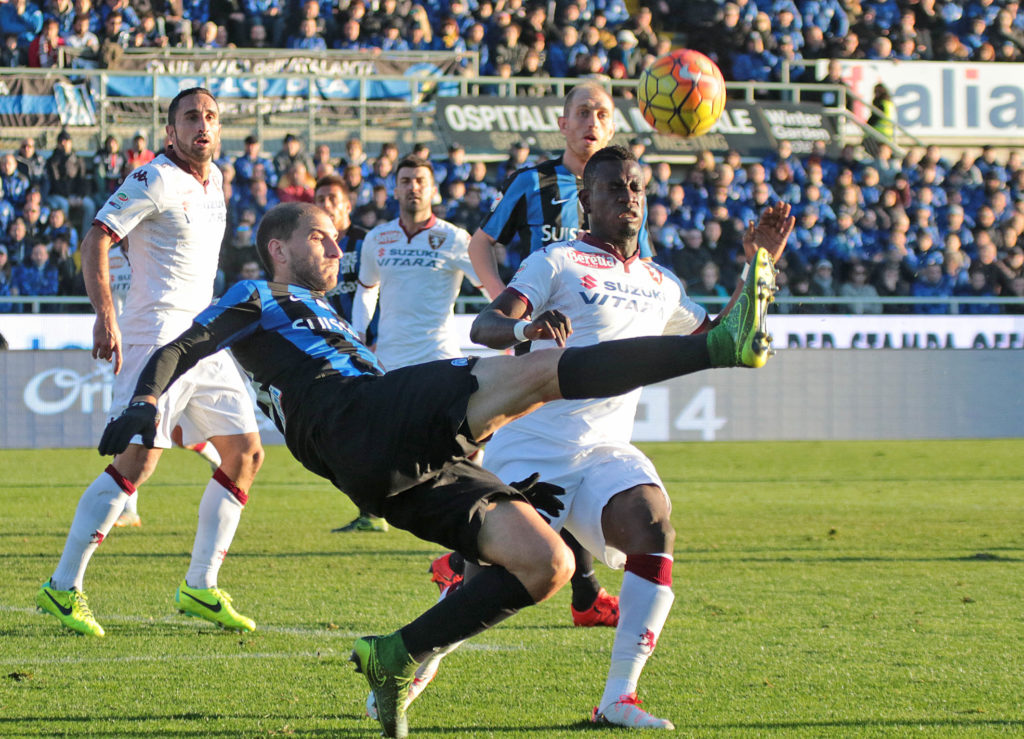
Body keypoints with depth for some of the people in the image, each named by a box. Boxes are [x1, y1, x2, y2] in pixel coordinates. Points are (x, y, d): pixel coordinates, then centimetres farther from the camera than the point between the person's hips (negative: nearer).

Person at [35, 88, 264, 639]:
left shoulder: (213, 179, 15)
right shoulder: (155, 181, -10)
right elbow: (96, 241, -17)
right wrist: (105, 317, -26)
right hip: (157, 336, -9)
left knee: (246, 453, 6)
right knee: (138, 460, -16)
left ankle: (200, 588, 12)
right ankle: (63, 588, -11)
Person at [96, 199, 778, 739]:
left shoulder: (332, 325, 43)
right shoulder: (255, 302, 21)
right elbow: (180, 351, 3)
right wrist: (145, 404, -20)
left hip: (414, 471, 8)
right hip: (363, 427, -8)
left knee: (547, 563, -9)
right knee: (546, 370, -21)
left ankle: (397, 657, -7)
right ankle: (721, 344, -31)